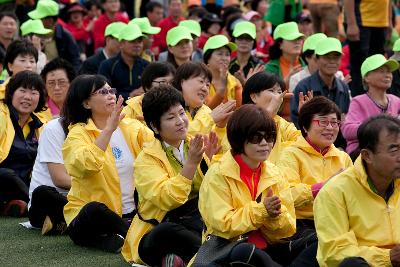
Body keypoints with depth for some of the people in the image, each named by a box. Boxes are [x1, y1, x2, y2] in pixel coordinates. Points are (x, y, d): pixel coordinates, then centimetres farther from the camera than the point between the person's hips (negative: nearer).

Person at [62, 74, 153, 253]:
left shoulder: (131, 127, 7)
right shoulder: (78, 133, -6)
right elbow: (86, 164, -28)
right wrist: (109, 129, -31)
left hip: (131, 213, 4)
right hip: (90, 217, -4)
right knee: (95, 210, -37)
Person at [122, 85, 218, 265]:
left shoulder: (194, 146, 7)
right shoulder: (147, 159, -7)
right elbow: (166, 199, -22)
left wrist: (209, 161, -12)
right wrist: (191, 163, -27)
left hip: (197, 223, 4)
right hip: (158, 234, -4)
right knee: (167, 231, -39)